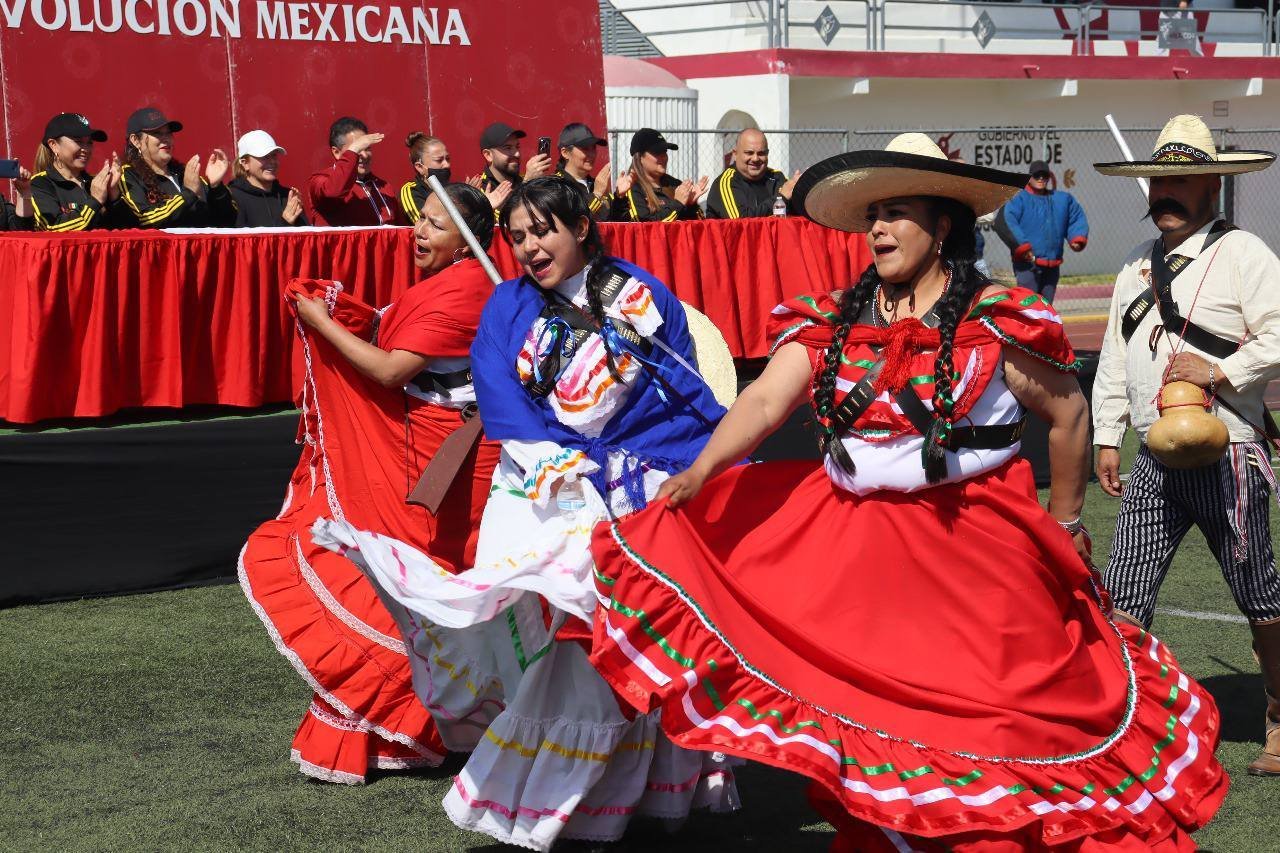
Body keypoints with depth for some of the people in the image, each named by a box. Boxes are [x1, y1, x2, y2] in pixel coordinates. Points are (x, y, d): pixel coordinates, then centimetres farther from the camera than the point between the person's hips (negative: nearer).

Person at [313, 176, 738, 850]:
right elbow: (501, 401, 0)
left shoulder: (645, 298, 8)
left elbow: (687, 402, 6)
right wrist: (565, 467, -12)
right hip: (541, 479, 1)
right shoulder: (509, 307, 12)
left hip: (640, 477, -1)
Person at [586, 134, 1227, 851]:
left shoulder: (994, 319, -6)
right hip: (851, 539, 4)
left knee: (984, 712, -3)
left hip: (971, 545, -4)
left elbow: (1069, 414, 2)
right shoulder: (834, 320, 5)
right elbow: (765, 400, -7)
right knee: (859, 705, 7)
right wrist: (702, 471, -22)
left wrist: (1064, 522, 7)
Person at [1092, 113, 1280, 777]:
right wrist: (1107, 438, 14)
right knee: (1124, 599, -3)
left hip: (1226, 459, -5)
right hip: (1152, 462, 5)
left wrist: (1218, 372, -20)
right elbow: (1114, 357, 18)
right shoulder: (1136, 266, 14)